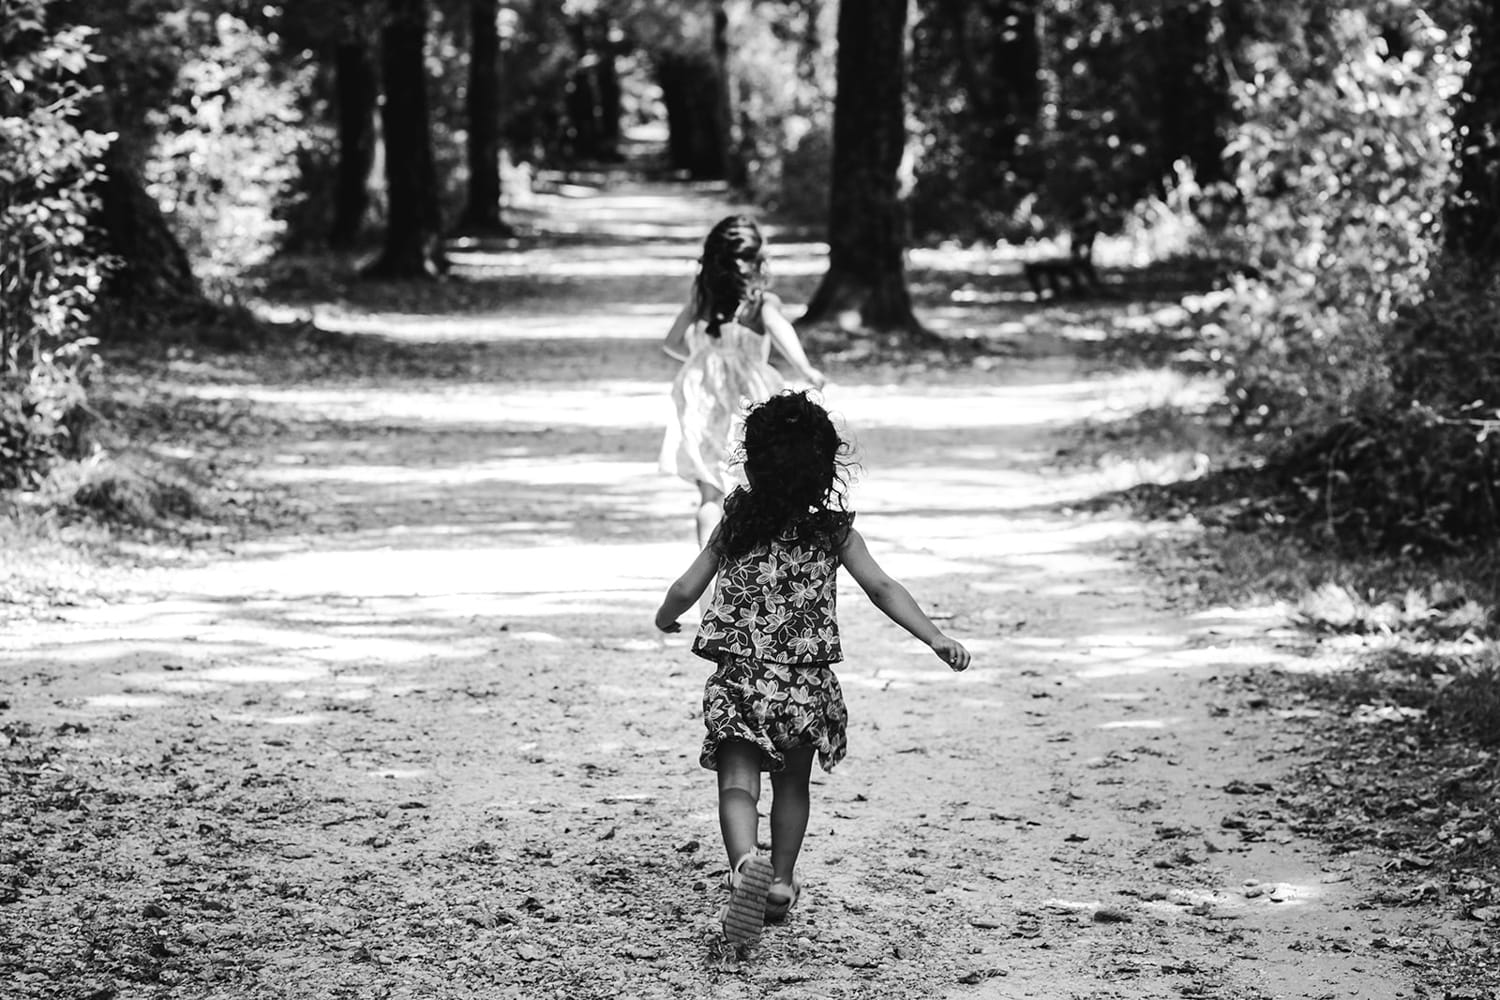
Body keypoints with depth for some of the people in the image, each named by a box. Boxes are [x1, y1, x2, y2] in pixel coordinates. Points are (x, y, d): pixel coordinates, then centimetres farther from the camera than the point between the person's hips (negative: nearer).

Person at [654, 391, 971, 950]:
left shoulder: (733, 530, 0)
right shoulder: (835, 533, -2)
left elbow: (684, 592, 4)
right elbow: (881, 588, -11)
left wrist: (664, 619, 26)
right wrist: (935, 637, -11)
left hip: (739, 684, -1)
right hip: (808, 685, 1)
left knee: (738, 782, -6)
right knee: (792, 784, 22)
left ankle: (746, 862, -34)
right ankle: (780, 883, 29)